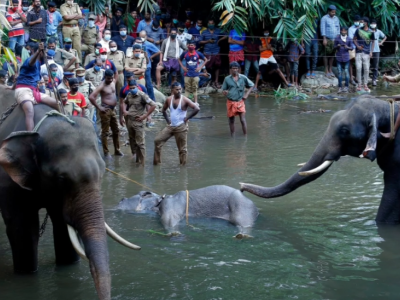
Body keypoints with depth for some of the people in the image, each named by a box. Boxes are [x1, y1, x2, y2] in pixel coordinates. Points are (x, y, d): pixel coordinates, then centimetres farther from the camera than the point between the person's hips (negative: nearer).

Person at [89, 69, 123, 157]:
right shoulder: (102, 86, -16)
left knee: (116, 131, 13)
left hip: (113, 110, 8)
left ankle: (117, 150, 24)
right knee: (105, 132, 0)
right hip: (106, 110, -8)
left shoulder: (113, 83, 7)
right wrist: (98, 107, -19)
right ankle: (106, 152, 6)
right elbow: (91, 97, -26)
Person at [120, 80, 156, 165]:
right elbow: (123, 102, 28)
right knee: (132, 142, 16)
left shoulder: (142, 95, -13)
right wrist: (124, 111, 9)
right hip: (129, 121, 7)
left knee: (140, 143, -6)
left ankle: (141, 163, -2)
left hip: (138, 122, -7)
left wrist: (145, 116, -15)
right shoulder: (129, 95, 8)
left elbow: (153, 105, -18)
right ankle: (136, 159, 29)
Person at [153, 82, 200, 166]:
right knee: (157, 140, 0)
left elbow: (197, 109, -17)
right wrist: (167, 119, 8)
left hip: (181, 127, -5)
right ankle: (157, 161, 10)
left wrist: (187, 118, -13)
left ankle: (182, 165, 12)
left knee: (182, 148, 1)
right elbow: (163, 110, 22)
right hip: (170, 126, 5)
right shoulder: (169, 100, 4)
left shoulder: (184, 100, -10)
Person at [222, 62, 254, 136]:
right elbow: (223, 89, 7)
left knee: (243, 120, -10)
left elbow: (251, 85, 11)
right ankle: (232, 137, 20)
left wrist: (246, 94, -1)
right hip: (230, 102, 1)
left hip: (240, 102, -1)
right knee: (231, 120, 9)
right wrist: (225, 92, -16)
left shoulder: (243, 78, -1)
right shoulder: (227, 79, 0)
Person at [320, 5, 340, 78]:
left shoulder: (336, 18, 13)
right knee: (326, 55, -3)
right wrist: (324, 39, -14)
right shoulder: (324, 18, -3)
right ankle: (326, 71, 1)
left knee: (332, 55, 6)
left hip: (335, 39, 5)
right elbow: (323, 29, -7)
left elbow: (338, 28, 16)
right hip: (327, 39, -5)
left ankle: (330, 70, 14)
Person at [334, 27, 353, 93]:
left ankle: (346, 86, 9)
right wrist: (337, 46, -15)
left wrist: (347, 47, -17)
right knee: (339, 72, 2)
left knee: (346, 72, 1)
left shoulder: (349, 39, 2)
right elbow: (334, 46, 6)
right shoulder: (337, 38, 1)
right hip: (339, 57, 0)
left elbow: (351, 47, 3)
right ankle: (340, 87, 6)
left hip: (346, 58, 0)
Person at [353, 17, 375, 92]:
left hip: (366, 53, 0)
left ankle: (365, 85, 9)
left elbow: (373, 42, 9)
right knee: (358, 68, -2)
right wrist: (357, 46, -8)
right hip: (358, 52, 1)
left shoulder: (371, 32, 1)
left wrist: (371, 51, 1)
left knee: (366, 69, 0)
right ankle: (359, 85, 6)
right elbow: (354, 39, 10)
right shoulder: (358, 30, 2)